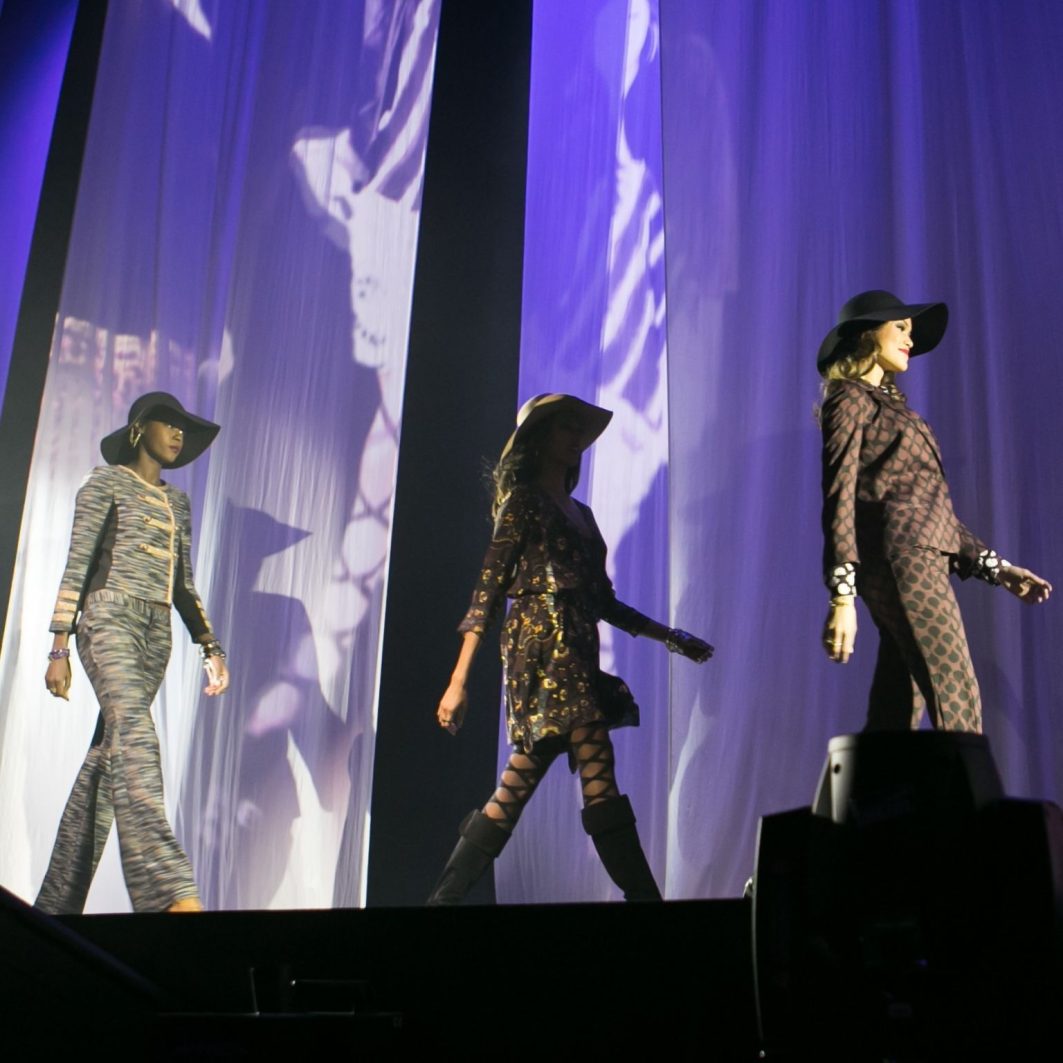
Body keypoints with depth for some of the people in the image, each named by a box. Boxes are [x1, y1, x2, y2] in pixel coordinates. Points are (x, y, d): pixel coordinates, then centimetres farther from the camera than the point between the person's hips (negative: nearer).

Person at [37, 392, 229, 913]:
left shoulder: (177, 502, 23)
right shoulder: (107, 482, 6)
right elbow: (76, 566, 0)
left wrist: (210, 646, 11)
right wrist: (59, 646, -8)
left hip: (157, 634, 6)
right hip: (110, 620, -6)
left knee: (106, 762, 1)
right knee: (135, 737, -25)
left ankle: (56, 902, 3)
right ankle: (168, 891, -40)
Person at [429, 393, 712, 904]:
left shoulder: (580, 513, 24)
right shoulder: (523, 500, 1)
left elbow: (603, 601, 25)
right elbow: (488, 587, -5)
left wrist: (667, 636, 23)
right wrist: (459, 680, -11)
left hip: (578, 658, 8)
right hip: (544, 646, -8)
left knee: (513, 793, 2)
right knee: (598, 776, -16)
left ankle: (441, 899, 4)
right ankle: (643, 896, -17)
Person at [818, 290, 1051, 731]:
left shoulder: (891, 406, 26)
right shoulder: (849, 398, 1)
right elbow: (839, 497, -10)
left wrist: (995, 568, 19)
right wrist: (842, 595, -20)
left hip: (924, 561, 8)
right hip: (902, 558, -8)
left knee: (895, 719, 4)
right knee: (957, 704, -15)